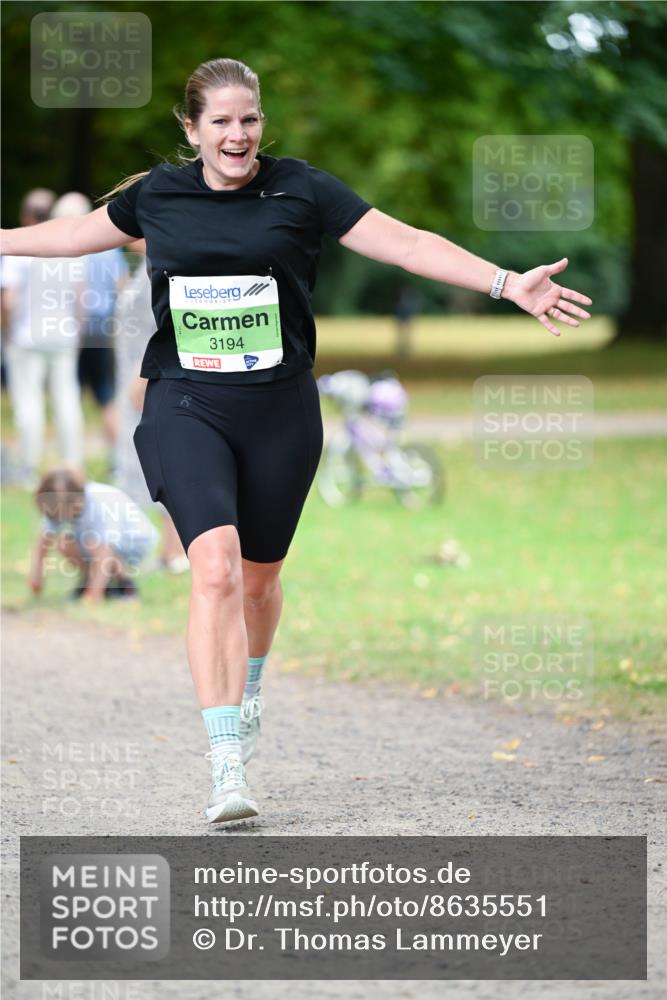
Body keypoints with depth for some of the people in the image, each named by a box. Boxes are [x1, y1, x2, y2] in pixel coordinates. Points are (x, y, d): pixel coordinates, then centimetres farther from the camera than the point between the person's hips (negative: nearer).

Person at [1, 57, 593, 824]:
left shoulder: (300, 190, -1)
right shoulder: (157, 194, 5)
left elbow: (408, 243, -5)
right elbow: (80, 234, 24)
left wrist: (510, 284, -13)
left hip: (279, 412, 1)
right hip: (185, 408, -1)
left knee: (259, 577, 13)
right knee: (215, 567, -19)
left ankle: (247, 688, 48)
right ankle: (228, 769, -22)